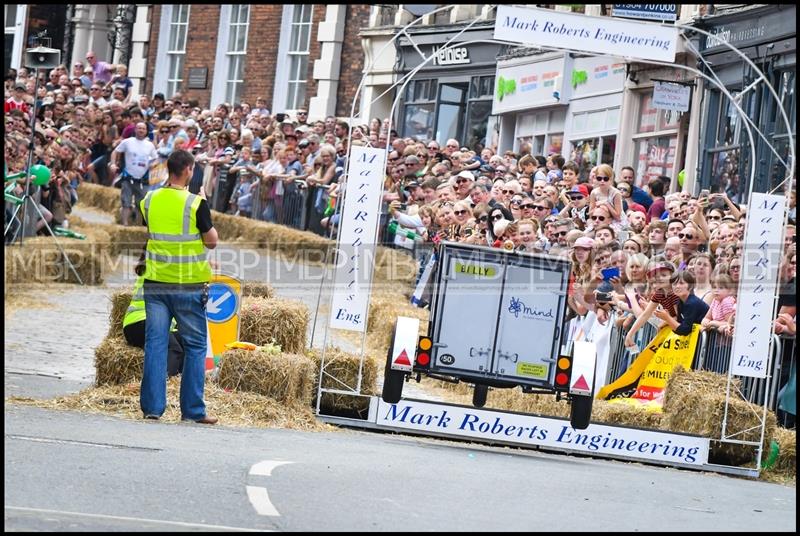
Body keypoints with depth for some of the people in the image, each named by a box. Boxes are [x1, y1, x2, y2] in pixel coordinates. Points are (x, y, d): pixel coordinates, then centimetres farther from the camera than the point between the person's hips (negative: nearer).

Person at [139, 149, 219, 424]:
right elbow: (212, 241, -3)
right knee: (195, 345, 6)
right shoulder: (196, 203, -11)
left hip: (156, 283, 3)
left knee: (155, 343, 5)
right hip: (188, 286, -3)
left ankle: (152, 406, 1)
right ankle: (193, 409, 6)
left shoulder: (149, 201, 2)